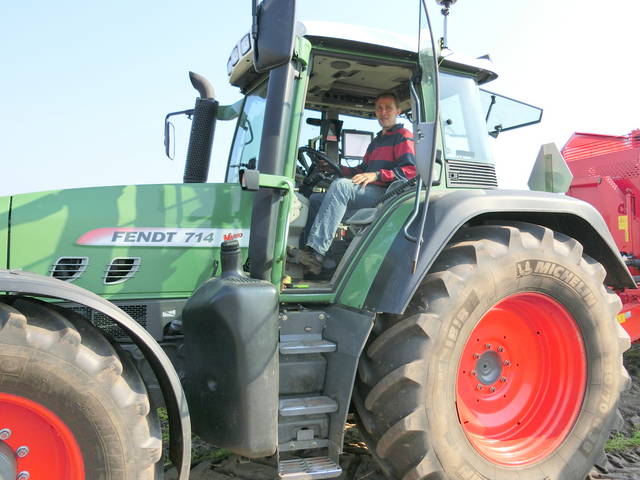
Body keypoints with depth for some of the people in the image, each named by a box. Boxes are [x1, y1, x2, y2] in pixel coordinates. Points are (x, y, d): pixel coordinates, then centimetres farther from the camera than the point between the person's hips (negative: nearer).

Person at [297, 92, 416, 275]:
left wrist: (376, 175, -21)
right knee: (315, 199, 3)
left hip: (386, 194, -9)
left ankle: (316, 251, -42)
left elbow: (410, 170, -11)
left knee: (340, 185, -33)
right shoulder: (376, 141, 33)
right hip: (368, 193, 10)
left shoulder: (403, 136, 5)